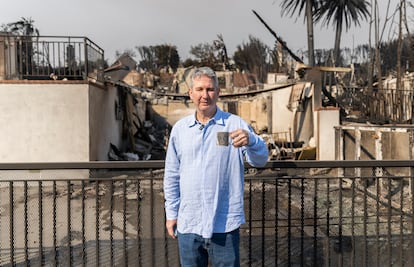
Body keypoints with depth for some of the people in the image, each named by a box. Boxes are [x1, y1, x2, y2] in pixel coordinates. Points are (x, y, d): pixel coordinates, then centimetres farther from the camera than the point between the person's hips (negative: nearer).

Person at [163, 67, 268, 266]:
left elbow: (260, 160, -14)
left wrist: (250, 141, -35)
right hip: (188, 225, 3)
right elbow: (172, 175, 11)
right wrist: (171, 213, 8)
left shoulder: (235, 124, -3)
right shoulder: (179, 128, 5)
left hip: (224, 225, -2)